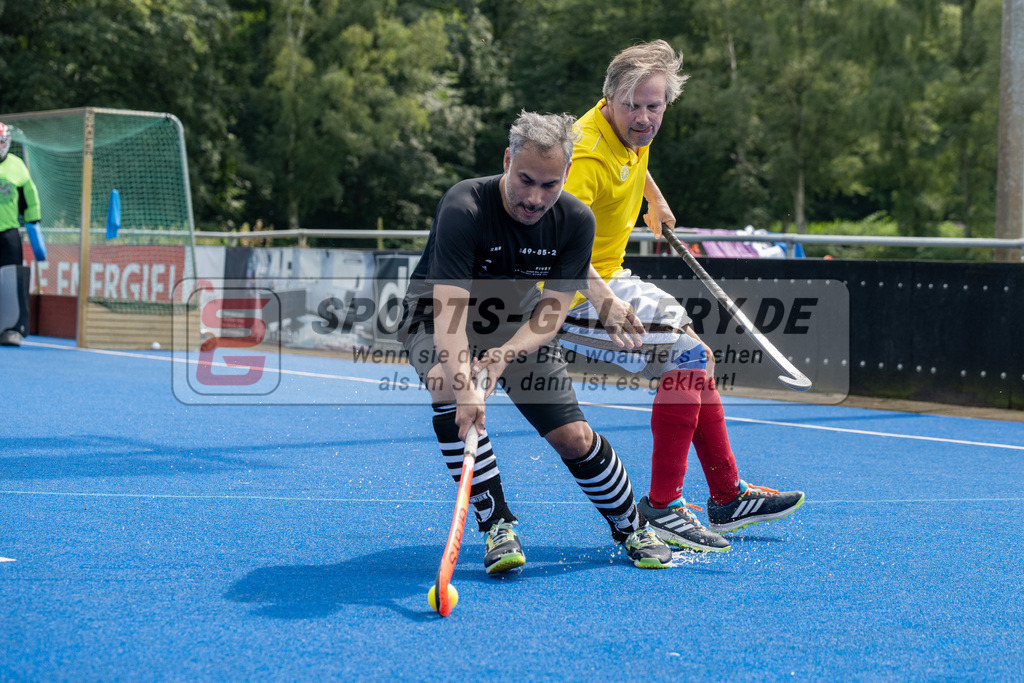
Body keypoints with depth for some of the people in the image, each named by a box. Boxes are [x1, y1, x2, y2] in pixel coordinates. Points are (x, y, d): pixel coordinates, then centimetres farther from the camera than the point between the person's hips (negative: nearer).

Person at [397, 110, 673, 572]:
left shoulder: (576, 222, -19)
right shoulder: (464, 209, -33)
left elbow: (551, 310, -21)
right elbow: (448, 308, -41)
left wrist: (505, 354, -41)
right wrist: (465, 386, -56)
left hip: (520, 328, 3)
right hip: (436, 320, -3)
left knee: (574, 438, -6)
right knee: (450, 382, -36)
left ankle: (632, 529, 22)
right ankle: (496, 525, -24)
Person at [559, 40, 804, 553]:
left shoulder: (630, 131, 1)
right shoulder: (591, 155, -28)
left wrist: (656, 203, 38)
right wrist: (602, 299, -53)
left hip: (607, 280, 10)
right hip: (575, 295, -10)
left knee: (698, 358, 14)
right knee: (688, 357, -20)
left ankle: (728, 497, 24)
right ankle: (661, 507, -15)